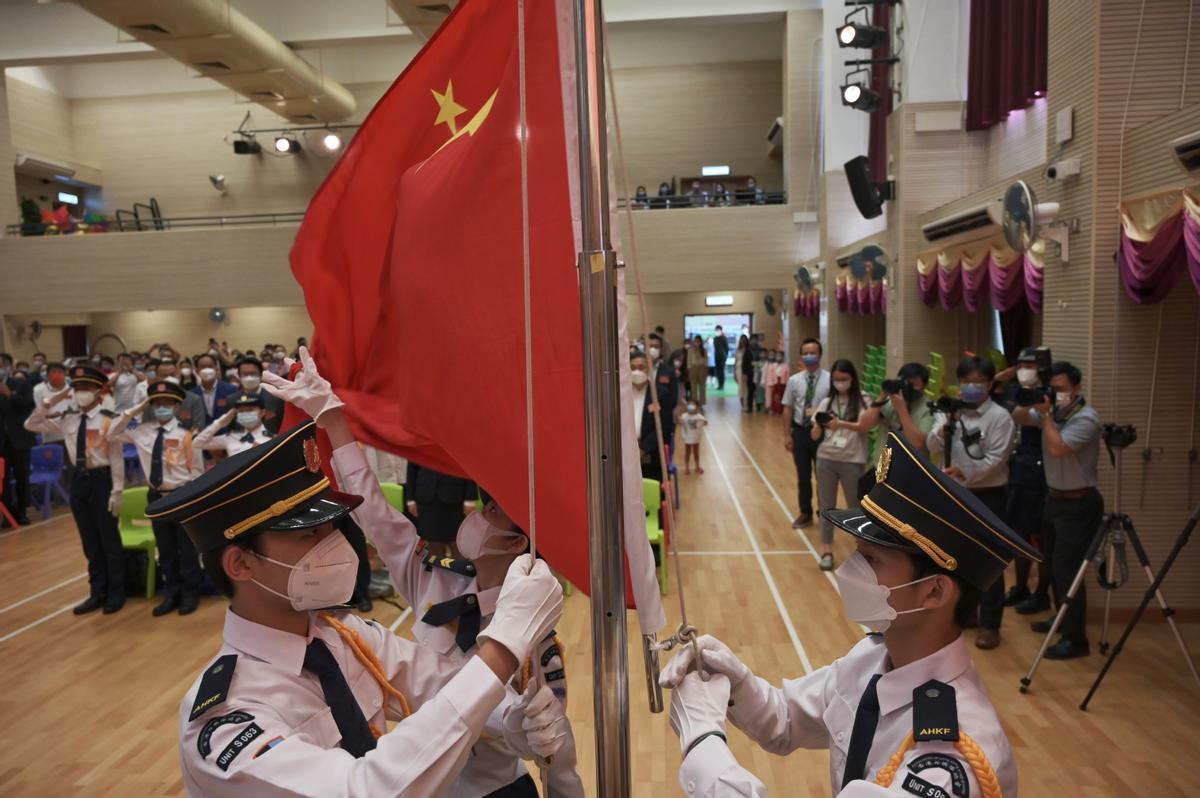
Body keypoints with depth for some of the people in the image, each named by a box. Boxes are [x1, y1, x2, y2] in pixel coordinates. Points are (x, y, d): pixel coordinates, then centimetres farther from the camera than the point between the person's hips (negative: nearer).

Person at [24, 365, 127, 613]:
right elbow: (31, 425, 8)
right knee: (90, 542, 14)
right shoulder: (67, 419, 3)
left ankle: (116, 593, 19)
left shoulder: (109, 420, -13)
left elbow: (116, 458, -12)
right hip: (79, 479, 6)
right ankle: (98, 593, 25)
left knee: (109, 539, 6)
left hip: (101, 479, -6)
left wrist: (116, 492, -13)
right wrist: (53, 399, -2)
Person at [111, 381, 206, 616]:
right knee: (165, 550, 14)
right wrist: (134, 411, -1)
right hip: (157, 497, 4)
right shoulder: (142, 432, 2)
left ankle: (189, 594, 21)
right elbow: (113, 434, 10)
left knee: (187, 549, 6)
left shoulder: (185, 435, -9)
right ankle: (171, 594, 27)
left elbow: (197, 470, -4)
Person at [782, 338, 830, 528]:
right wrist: (787, 435, 1)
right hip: (800, 431, 3)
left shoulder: (830, 379, -10)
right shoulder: (794, 380, -1)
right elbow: (788, 408, 3)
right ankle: (805, 513, 33)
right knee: (803, 476, 15)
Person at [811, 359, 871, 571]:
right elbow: (815, 436, 5)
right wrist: (820, 426, -17)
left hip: (852, 461, -3)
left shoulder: (862, 402, -3)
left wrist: (841, 424, -33)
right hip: (826, 460, 3)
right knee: (827, 507, 7)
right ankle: (827, 552, 13)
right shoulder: (826, 402, 6)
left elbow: (866, 427, -20)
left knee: (855, 507, 9)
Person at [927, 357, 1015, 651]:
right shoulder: (950, 411, 6)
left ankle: (989, 624, 11)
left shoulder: (1000, 417, -8)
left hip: (988, 496, -5)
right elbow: (932, 446, -3)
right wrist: (945, 427, -20)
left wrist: (965, 473, -27)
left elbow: (995, 459, -16)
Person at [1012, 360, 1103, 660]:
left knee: (1067, 569, -8)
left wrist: (1045, 413, -24)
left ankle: (1076, 640, -1)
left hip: (1078, 503, -8)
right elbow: (1018, 418, 9)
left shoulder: (1086, 418, -21)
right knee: (1054, 564, 18)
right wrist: (1031, 404, -10)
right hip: (1054, 498, 8)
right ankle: (1063, 619, 34)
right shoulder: (1052, 411, 2)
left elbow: (1057, 448, -31)